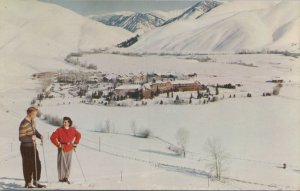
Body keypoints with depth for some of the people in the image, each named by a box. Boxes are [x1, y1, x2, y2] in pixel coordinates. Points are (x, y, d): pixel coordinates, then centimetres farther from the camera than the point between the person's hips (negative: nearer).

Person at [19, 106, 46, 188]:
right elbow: (21, 138, -22)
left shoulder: (32, 121, 3)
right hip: (26, 147, -8)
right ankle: (28, 183, 19)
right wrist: (31, 138, -31)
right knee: (28, 166, 4)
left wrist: (39, 135, 0)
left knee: (37, 164, 12)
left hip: (33, 146, 8)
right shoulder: (24, 124, -23)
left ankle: (36, 181, 25)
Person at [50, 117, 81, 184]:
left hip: (69, 149, 3)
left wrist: (75, 143, 14)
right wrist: (58, 144, -9)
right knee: (62, 164, -1)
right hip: (62, 150, -3)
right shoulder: (59, 130, -7)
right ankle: (61, 178, 10)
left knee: (68, 164, 6)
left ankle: (66, 177, 17)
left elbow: (78, 135, 21)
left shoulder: (72, 130, 4)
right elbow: (52, 137, -8)